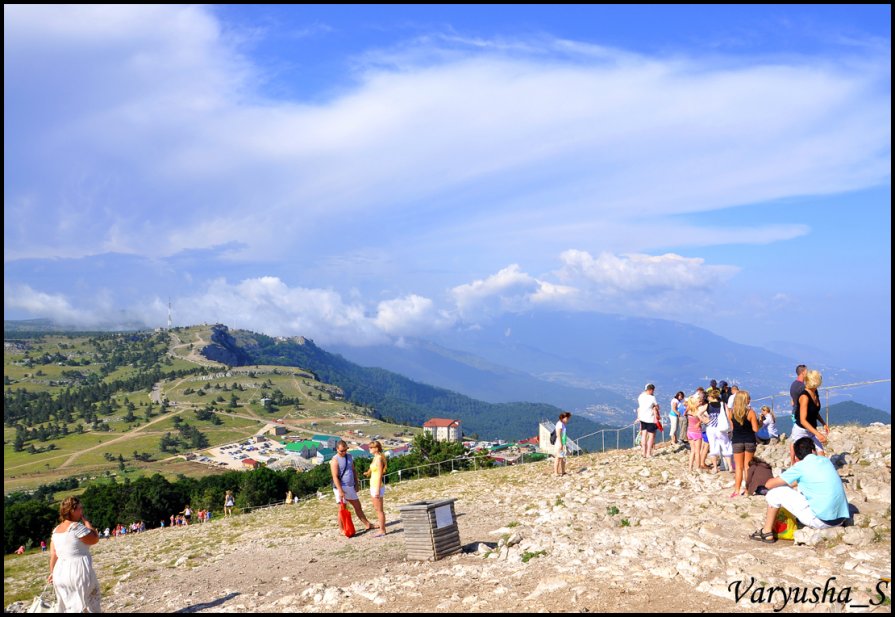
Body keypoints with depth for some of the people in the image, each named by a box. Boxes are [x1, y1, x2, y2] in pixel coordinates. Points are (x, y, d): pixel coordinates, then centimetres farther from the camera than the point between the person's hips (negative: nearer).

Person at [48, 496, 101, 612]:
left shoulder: (56, 530, 9)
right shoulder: (76, 526, -15)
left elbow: (53, 554, 11)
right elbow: (95, 539, -9)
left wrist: (52, 572, 19)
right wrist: (86, 521, -3)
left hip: (60, 572, 8)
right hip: (78, 570, -8)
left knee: (66, 607, 16)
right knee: (87, 606, 0)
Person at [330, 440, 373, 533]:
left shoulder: (349, 456, 10)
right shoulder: (335, 460, -14)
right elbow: (335, 477, -19)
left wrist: (357, 483, 14)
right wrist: (340, 491, -24)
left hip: (350, 487, 7)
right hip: (341, 487, -7)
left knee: (357, 506, 15)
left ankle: (367, 524, 24)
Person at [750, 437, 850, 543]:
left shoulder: (800, 466, -5)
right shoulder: (826, 461, 12)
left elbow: (769, 484, -1)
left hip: (821, 521, -6)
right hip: (841, 520, 7)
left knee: (775, 492, 4)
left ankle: (767, 532, 15)